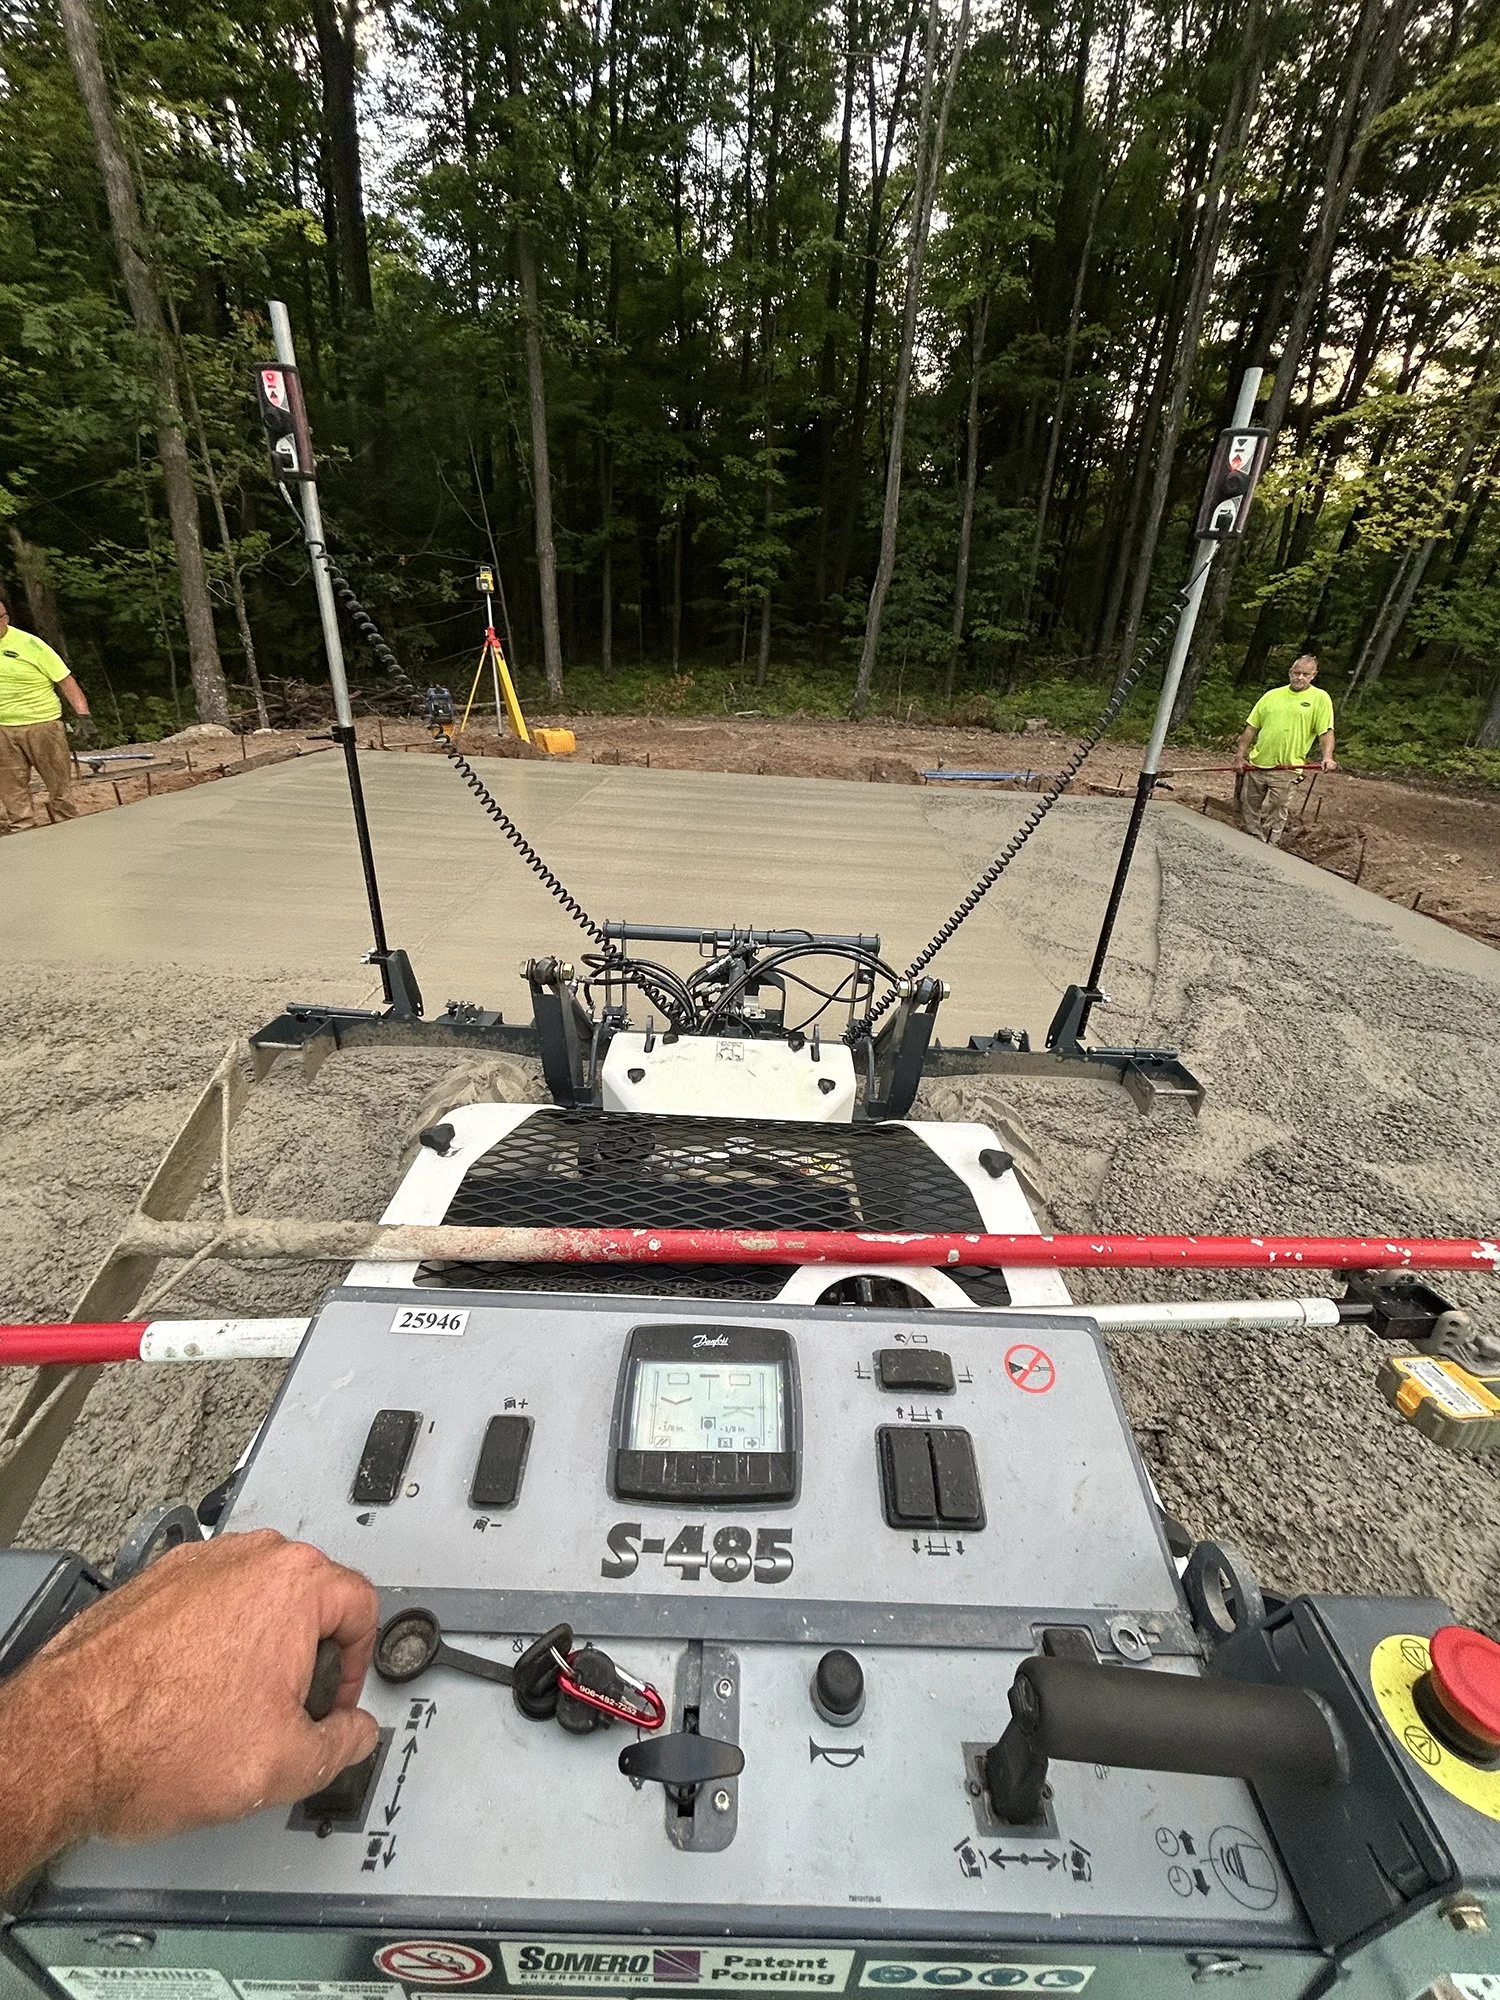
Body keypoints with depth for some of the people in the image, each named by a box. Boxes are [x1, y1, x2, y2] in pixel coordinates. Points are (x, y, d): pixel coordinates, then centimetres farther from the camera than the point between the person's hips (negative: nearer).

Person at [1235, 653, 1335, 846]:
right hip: (1256, 764, 4)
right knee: (1249, 810, 11)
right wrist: (1240, 755, 5)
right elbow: (1252, 727, 11)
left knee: (1275, 816, -1)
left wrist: (1327, 756, -22)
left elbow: (1326, 732, -6)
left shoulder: (1320, 698, -1)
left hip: (1286, 770, -4)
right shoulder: (1272, 695, 9)